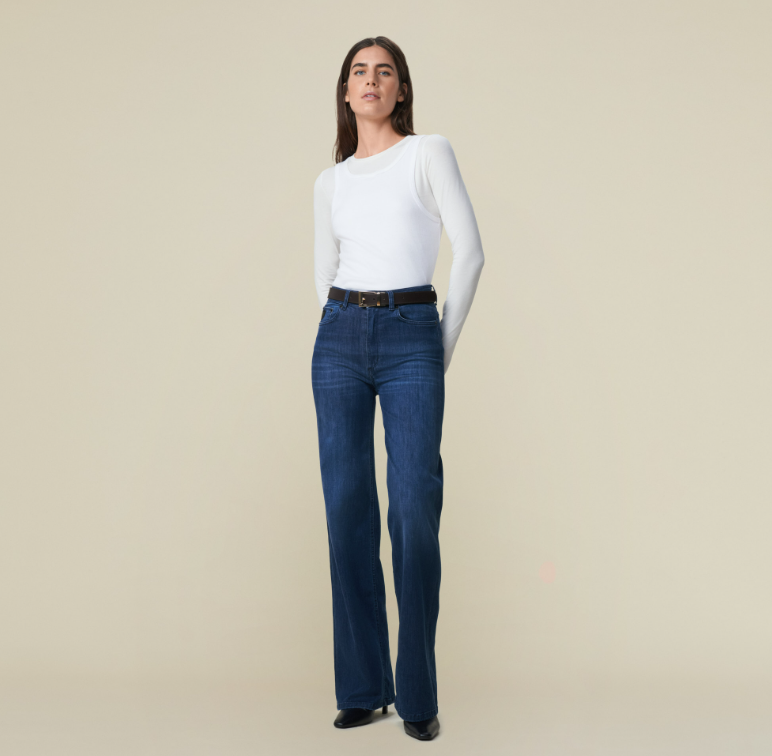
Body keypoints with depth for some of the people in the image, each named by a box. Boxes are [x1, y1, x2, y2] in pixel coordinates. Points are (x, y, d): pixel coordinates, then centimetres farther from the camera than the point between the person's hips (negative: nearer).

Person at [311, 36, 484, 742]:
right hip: (339, 338, 4)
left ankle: (418, 694, 5)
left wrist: (444, 347, 0)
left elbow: (469, 251, -1)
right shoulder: (331, 181, 14)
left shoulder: (429, 152, 3)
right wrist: (348, 334, 13)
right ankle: (362, 687, 12)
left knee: (416, 512, -7)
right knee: (348, 510, 2)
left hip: (411, 338, -3)